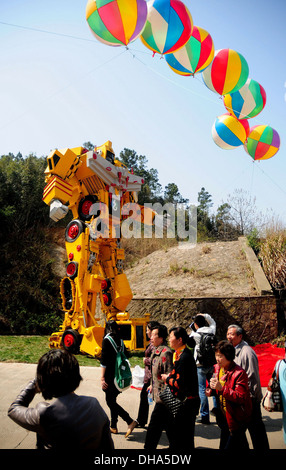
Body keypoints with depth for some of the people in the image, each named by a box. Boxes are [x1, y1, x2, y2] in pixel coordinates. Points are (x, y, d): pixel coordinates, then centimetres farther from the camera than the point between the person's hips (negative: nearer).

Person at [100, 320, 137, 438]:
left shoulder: (106, 340, -11)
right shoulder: (120, 340, 8)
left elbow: (104, 360, -16)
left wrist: (102, 378, -15)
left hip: (110, 375, -7)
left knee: (110, 401, 0)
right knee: (112, 400, 17)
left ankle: (130, 421, -9)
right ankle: (113, 426, 23)